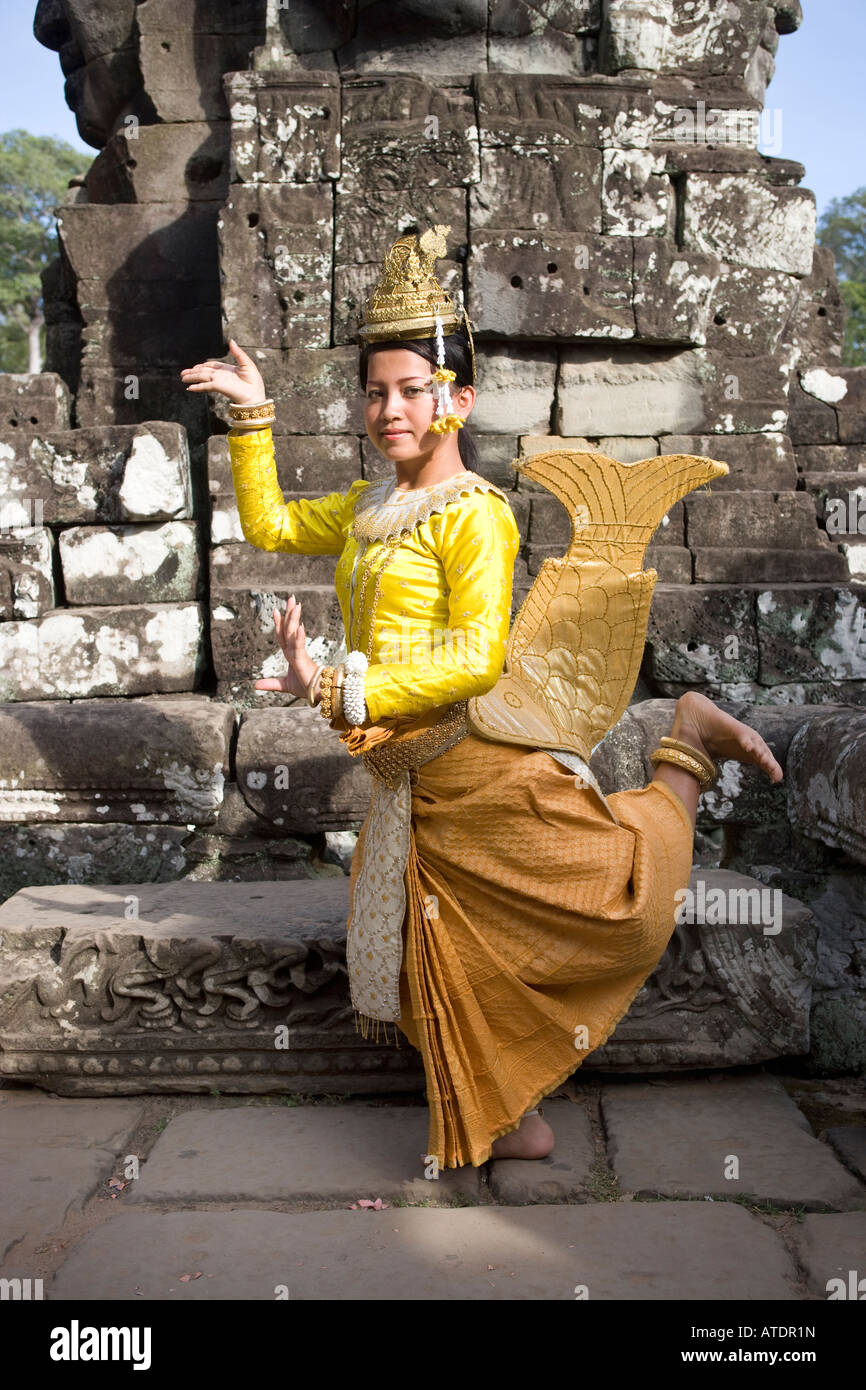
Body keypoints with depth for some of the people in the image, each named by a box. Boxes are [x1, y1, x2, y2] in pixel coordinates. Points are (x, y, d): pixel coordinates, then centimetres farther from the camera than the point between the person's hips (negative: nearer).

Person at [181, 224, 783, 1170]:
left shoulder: (474, 513, -12)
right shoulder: (367, 508, 12)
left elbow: (478, 656, -21)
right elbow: (267, 525, 25)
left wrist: (336, 689, -24)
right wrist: (252, 413, 20)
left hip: (484, 754, -7)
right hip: (411, 775, 7)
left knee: (625, 897, -9)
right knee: (458, 954, 13)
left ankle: (685, 749, 13)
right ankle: (515, 1124, 28)